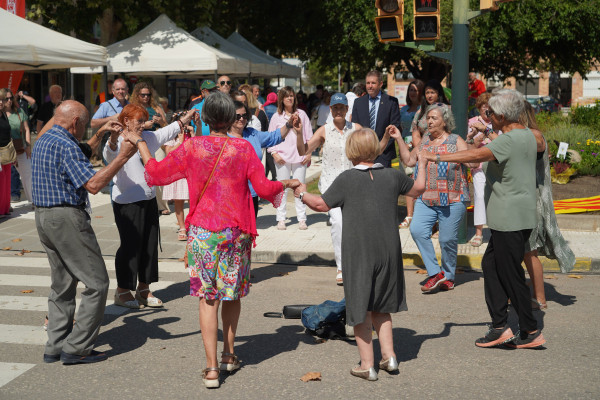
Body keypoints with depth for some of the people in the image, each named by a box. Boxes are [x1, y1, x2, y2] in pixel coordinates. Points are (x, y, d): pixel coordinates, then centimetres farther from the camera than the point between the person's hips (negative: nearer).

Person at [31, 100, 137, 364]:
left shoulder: (42, 142, 15)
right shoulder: (66, 146, -16)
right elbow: (93, 184, -23)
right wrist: (123, 157, -20)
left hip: (43, 217, 10)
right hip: (67, 217, -10)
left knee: (62, 284, 17)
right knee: (96, 283, -3)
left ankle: (55, 347, 18)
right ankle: (76, 348, -2)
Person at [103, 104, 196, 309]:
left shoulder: (148, 138, 12)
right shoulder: (119, 142, -14)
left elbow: (169, 131, 26)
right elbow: (110, 154, -36)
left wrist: (187, 117, 29)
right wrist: (113, 139, -56)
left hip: (148, 199, 8)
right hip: (127, 202, -8)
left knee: (150, 243, 11)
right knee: (130, 245, -4)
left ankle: (143, 288, 23)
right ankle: (122, 291, 10)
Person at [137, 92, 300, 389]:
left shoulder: (192, 147, -5)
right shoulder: (243, 149, -5)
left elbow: (156, 174, 3)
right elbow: (264, 188, -4)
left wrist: (141, 145, 18)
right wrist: (287, 184, 16)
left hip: (202, 231, -1)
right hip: (236, 231, 1)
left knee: (207, 297, 2)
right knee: (232, 293, 17)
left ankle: (211, 367, -1)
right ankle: (229, 356, 30)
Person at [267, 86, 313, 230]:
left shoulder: (301, 114, 9)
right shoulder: (276, 117, 7)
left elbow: (309, 136, 10)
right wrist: (274, 154, -5)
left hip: (300, 157, 0)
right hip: (282, 158, 0)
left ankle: (302, 219, 8)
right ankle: (281, 219, 8)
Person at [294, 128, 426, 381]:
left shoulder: (347, 179, -10)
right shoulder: (392, 176, 1)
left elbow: (321, 205, -3)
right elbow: (418, 189, 19)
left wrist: (302, 193, 16)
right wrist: (422, 163, 35)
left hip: (358, 253, -4)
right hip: (388, 251, 4)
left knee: (361, 307, 6)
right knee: (380, 306, 21)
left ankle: (367, 365, 11)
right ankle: (389, 356, 17)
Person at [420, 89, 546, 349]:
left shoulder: (509, 140, -18)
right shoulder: (527, 135, 13)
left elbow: (478, 155, -32)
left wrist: (438, 157, -34)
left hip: (510, 219, -10)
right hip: (518, 217, 10)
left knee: (511, 274, -2)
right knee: (491, 264, 14)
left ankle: (531, 332, 7)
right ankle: (500, 327, 14)